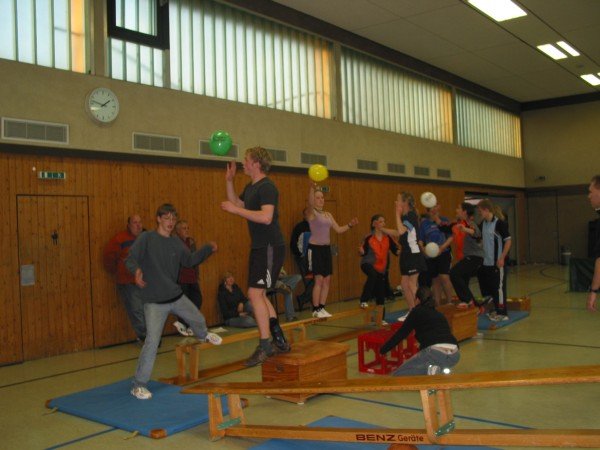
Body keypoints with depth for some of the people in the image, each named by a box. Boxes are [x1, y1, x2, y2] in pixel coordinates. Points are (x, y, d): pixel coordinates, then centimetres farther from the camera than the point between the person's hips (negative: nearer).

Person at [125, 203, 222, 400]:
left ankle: (203, 335, 59)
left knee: (198, 320, 20)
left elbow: (190, 260, 18)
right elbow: (130, 259, -18)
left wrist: (208, 249, 8)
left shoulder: (176, 242, 6)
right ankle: (139, 385, 1)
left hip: (177, 296, 6)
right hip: (154, 302, -6)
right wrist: (137, 270, -40)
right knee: (152, 341, -12)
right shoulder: (146, 238, -10)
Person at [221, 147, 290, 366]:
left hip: (270, 247, -10)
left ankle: (265, 346, -2)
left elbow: (266, 217, -28)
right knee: (259, 294, 14)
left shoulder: (267, 187, -16)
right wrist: (229, 181, 17)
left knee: (255, 293, -12)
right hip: (259, 247, 10)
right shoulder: (250, 188, 14)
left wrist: (236, 209, -25)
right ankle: (279, 340, 23)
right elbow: (237, 205, 25)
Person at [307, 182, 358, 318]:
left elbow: (338, 229, 17)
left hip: (326, 248, 7)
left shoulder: (328, 214, 14)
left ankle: (321, 307, 16)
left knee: (327, 279, 6)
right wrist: (312, 188, -47)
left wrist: (350, 225, 1)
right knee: (319, 279, -10)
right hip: (315, 248, -7)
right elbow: (310, 203, -30)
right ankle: (316, 309, 0)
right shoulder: (311, 212, -7)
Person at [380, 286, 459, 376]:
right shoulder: (439, 314, 27)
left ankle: (429, 370, -10)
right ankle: (440, 370, 14)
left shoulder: (417, 312, 10)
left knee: (397, 375, 6)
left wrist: (382, 350, 20)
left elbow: (401, 334, 10)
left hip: (436, 353, -6)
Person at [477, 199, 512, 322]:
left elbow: (508, 241, -13)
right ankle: (495, 309, 25)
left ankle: (502, 313, 9)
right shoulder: (482, 224, 8)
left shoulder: (499, 223, -13)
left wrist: (502, 258, -16)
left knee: (498, 287, -1)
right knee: (486, 287, 12)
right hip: (485, 262, 7)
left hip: (496, 262, -7)